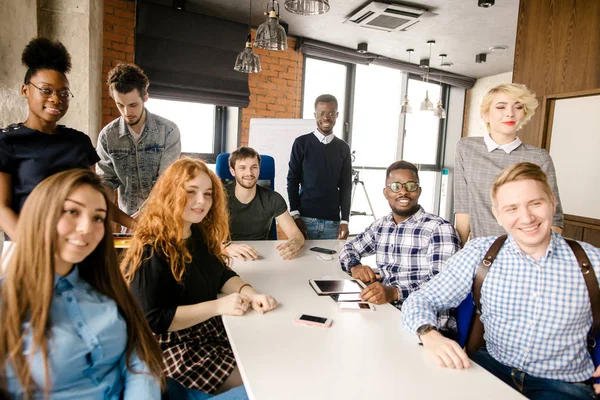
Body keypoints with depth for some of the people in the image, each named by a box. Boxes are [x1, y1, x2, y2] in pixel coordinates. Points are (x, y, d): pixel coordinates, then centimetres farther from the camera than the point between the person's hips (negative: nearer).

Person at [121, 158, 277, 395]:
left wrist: (250, 294, -16)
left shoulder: (200, 234, 1)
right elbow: (151, 320, -25)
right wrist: (218, 306, -28)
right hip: (173, 346, -7)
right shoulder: (151, 252, -25)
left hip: (211, 330, 8)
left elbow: (221, 275, 6)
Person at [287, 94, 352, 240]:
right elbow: (292, 180, 2)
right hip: (305, 218, -2)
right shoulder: (302, 143, 1)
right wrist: (295, 215, -6)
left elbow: (346, 187, 8)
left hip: (332, 222, 2)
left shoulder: (343, 148, 8)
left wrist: (345, 220, 0)